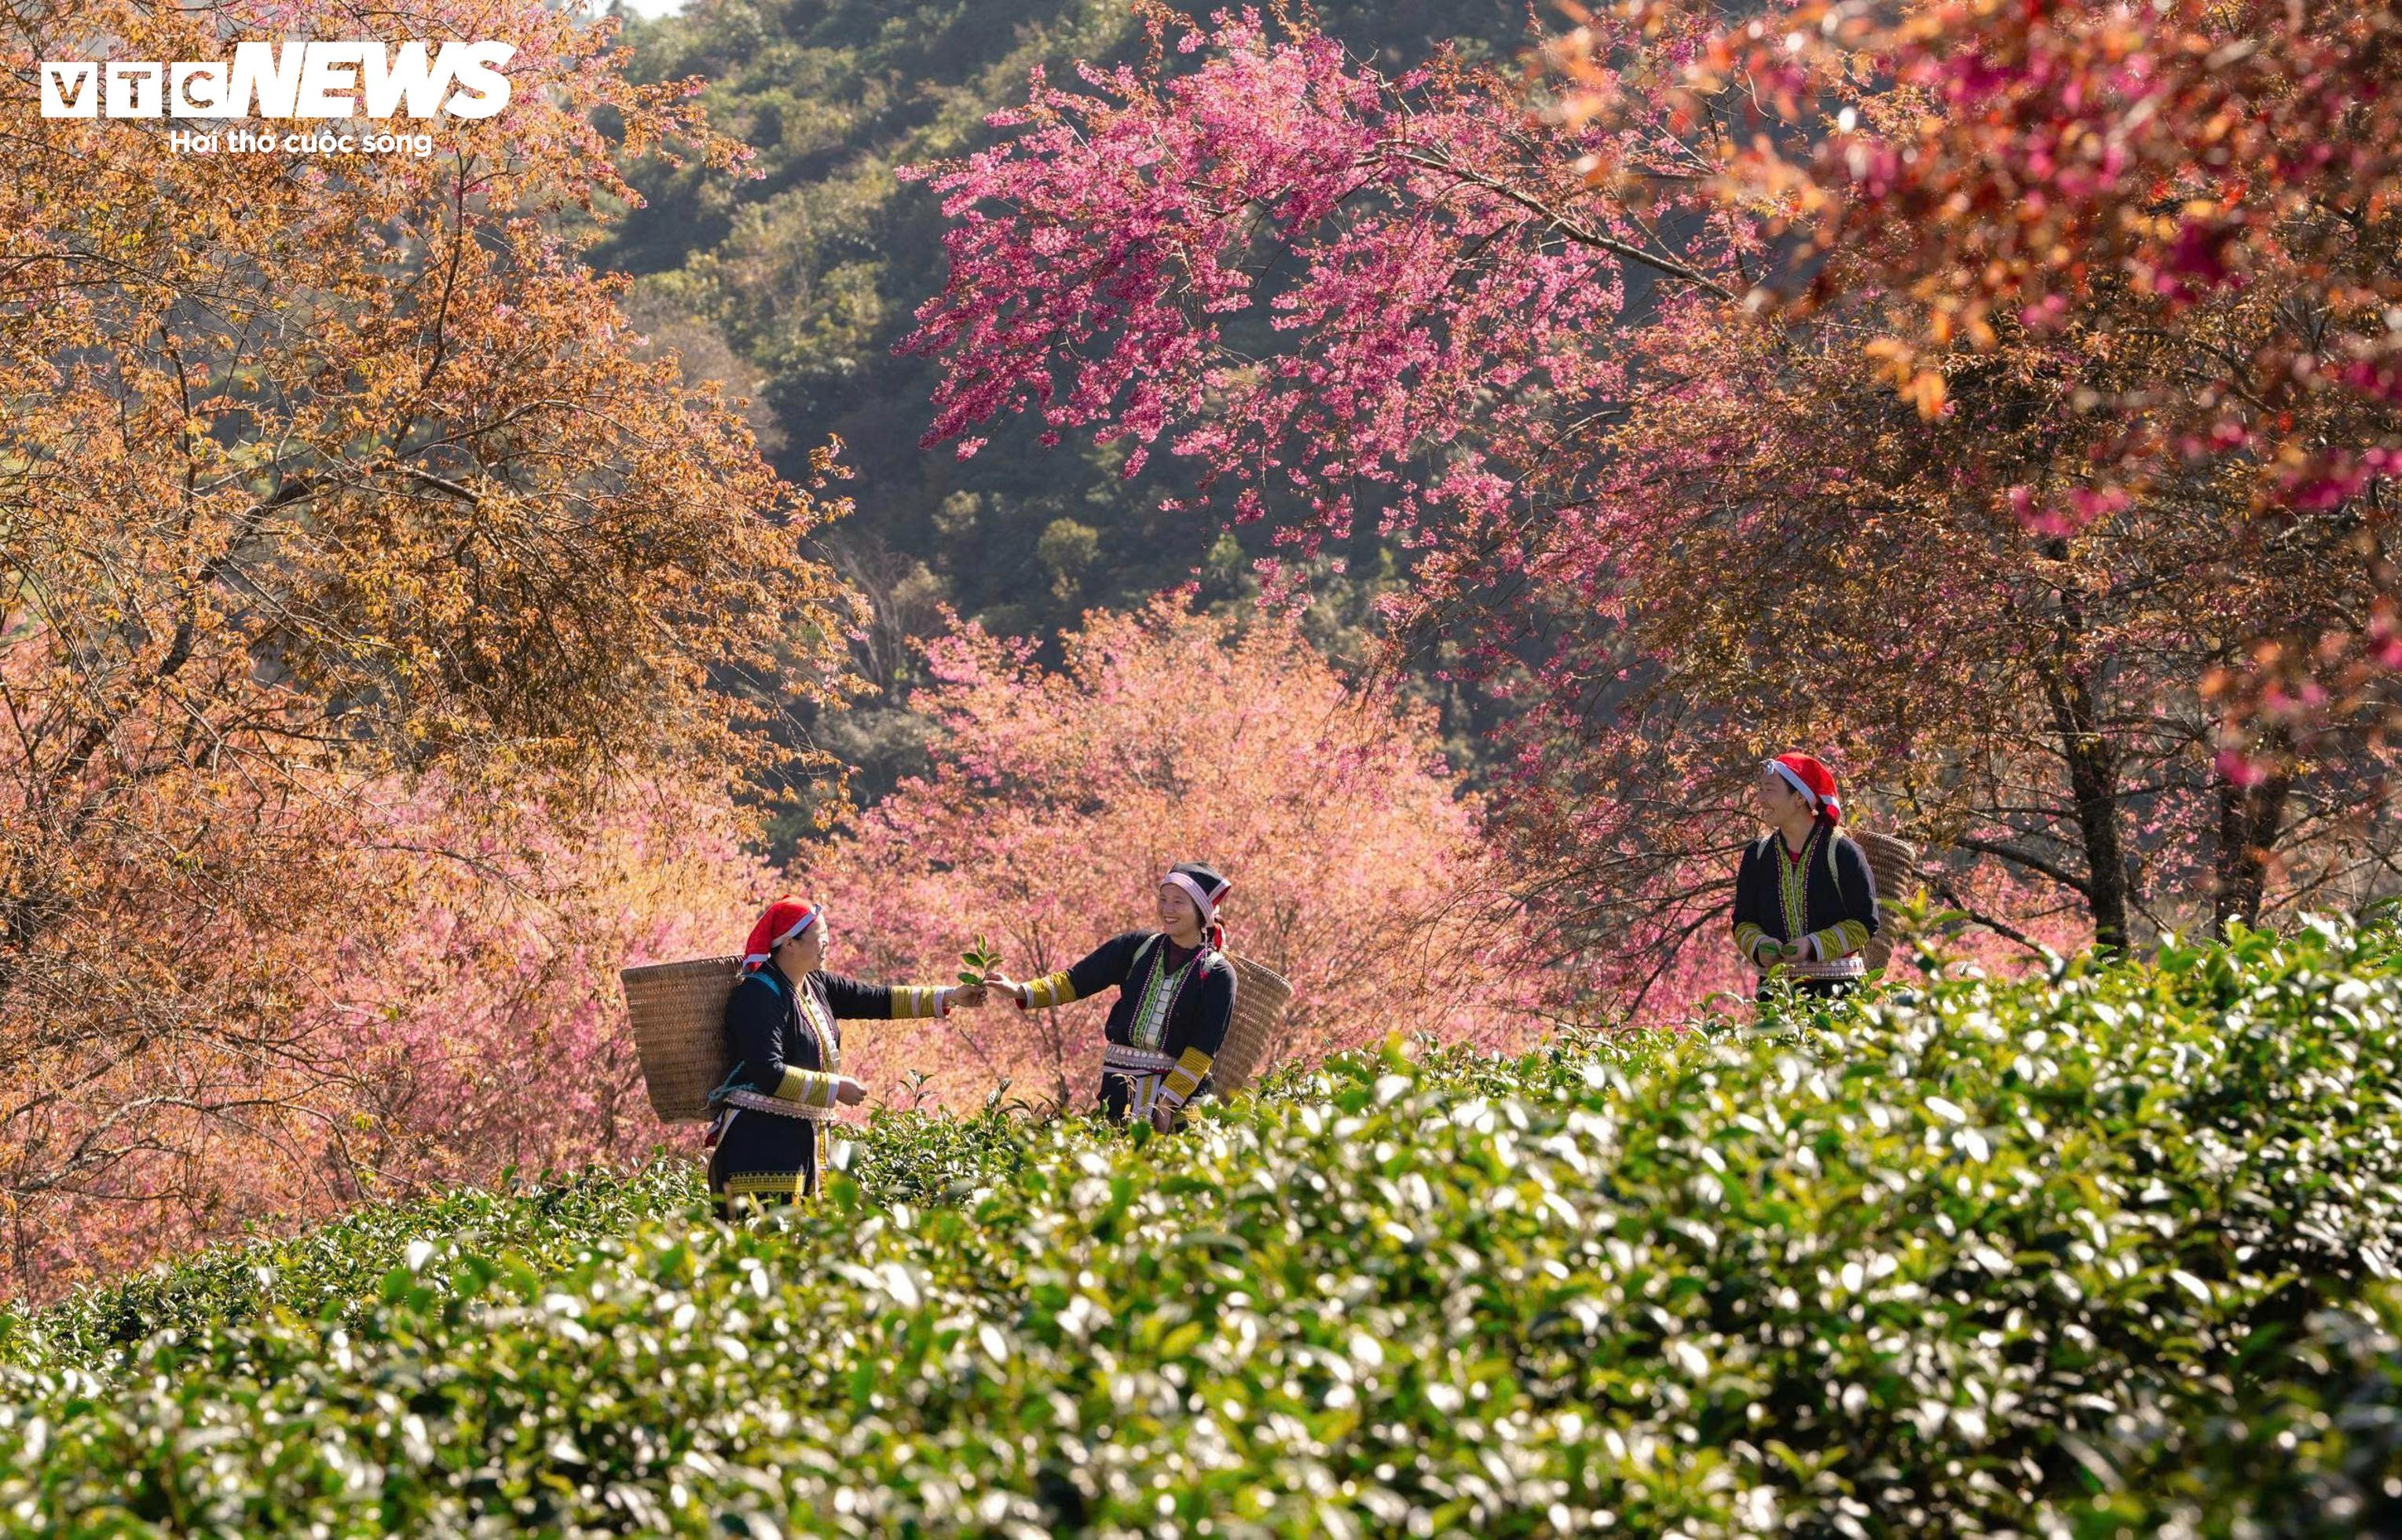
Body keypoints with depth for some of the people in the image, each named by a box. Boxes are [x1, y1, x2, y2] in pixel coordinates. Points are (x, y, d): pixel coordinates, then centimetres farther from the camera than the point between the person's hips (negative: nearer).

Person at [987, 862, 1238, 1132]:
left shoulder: (1218, 975, -3)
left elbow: (1203, 1049, -8)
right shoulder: (1137, 947, 5)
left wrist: (1168, 1102, -16)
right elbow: (1076, 981, 4)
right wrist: (1021, 992, -10)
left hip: (1182, 1087, -3)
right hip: (1119, 1084, 3)